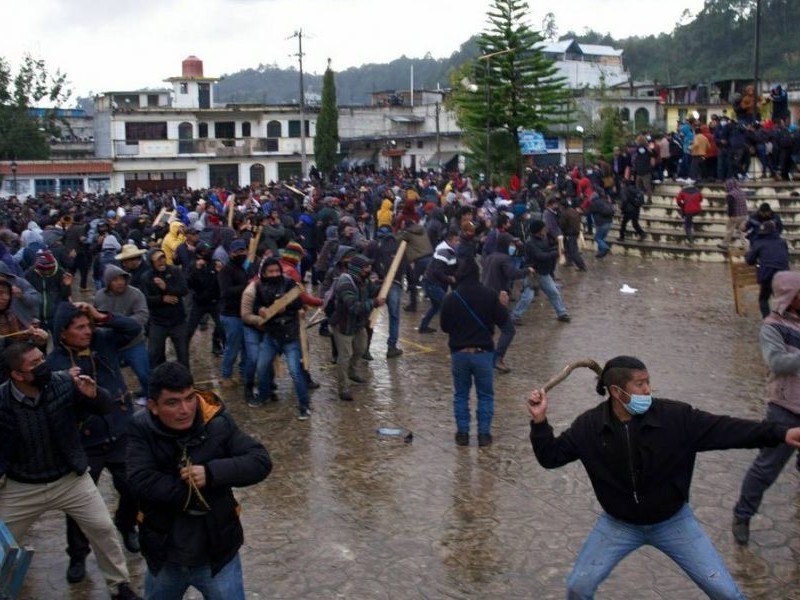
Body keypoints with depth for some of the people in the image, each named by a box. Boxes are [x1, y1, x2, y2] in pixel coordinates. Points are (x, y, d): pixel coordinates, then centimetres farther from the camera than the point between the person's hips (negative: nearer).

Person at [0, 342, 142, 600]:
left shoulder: (64, 383, -19)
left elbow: (105, 408, -9)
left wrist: (93, 394, -28)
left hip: (70, 479, 1)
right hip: (21, 488, 0)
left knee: (103, 528, 4)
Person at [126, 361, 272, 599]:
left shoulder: (218, 423, -14)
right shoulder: (142, 429, -13)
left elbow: (261, 461, -15)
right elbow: (141, 481, -23)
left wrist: (212, 473, -28)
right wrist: (196, 492, -21)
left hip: (216, 554, -1)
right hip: (164, 557, 2)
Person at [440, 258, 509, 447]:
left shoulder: (450, 298, -5)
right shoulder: (490, 295, -7)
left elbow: (444, 327, 4)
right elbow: (503, 321, -3)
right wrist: (503, 305, 15)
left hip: (459, 353, 1)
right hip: (483, 352, -1)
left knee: (461, 395, 13)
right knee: (485, 395, 11)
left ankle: (462, 433, 14)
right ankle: (484, 433, 10)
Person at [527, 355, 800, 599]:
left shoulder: (675, 416, -21)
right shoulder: (590, 426, -17)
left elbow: (723, 428, -20)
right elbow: (551, 456, -10)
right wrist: (540, 421, -26)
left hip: (673, 521, 0)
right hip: (619, 524, 1)